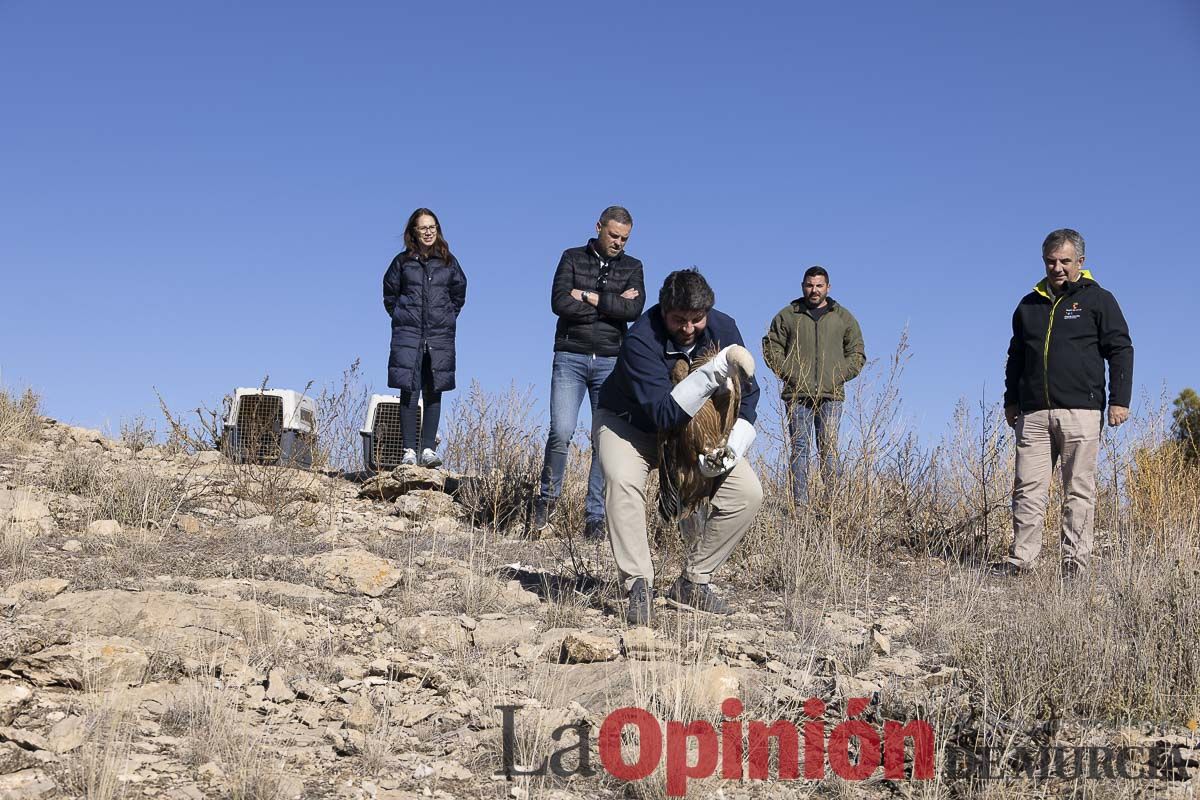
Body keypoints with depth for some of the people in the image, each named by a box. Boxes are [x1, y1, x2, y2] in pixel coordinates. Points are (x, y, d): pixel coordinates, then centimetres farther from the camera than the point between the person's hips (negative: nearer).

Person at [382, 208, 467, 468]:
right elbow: (390, 294, 14)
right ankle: (409, 449, -6)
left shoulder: (448, 262, 10)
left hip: (440, 335, 1)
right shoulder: (403, 261, 6)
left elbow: (458, 294, 17)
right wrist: (401, 316, 6)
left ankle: (428, 448, 3)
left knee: (433, 392, 0)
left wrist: (447, 317, 8)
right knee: (409, 390, -7)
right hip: (408, 334, -1)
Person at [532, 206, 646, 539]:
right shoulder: (572, 258, 8)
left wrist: (590, 297, -9)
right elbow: (559, 303, -8)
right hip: (570, 357, -2)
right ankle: (547, 497, 7)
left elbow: (634, 310, -6)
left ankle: (596, 516, 4)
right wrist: (612, 305, -7)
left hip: (611, 361, 2)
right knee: (561, 431, -14)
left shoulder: (632, 267, 12)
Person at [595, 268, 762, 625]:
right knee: (622, 480, -38)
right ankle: (638, 586, -30)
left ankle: (692, 583, -2)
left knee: (748, 492, -14)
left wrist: (732, 449, -23)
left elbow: (747, 399, -6)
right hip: (628, 424, -5)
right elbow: (665, 412, -40)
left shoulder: (724, 329, -15)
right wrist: (719, 368, -47)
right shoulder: (641, 340, -32)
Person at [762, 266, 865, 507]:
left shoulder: (844, 318, 14)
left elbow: (857, 353, 15)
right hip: (797, 394, 0)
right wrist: (788, 374, -4)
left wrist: (839, 376, 0)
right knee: (799, 449, -3)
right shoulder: (787, 315, 10)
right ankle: (800, 503, -3)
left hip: (831, 395, 0)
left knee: (829, 449, -4)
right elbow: (771, 347, 8)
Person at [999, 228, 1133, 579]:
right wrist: (1011, 400, 21)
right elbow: (1016, 357, 26)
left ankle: (1075, 562, 2)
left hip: (1080, 412, -3)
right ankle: (1020, 559, 1)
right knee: (1028, 488, -1)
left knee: (1078, 490, -1)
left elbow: (1121, 350, 3)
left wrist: (1119, 399, -6)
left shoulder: (1098, 300, 6)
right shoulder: (1029, 305, 17)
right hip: (1033, 413, 4)